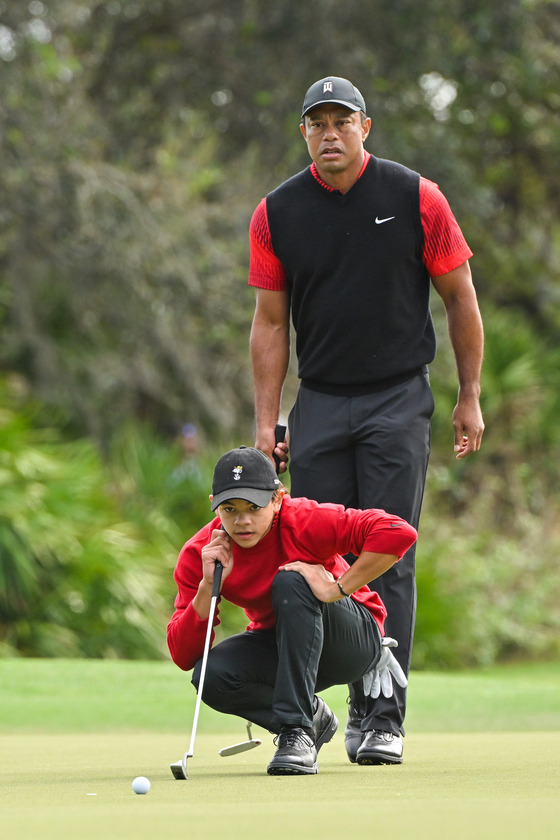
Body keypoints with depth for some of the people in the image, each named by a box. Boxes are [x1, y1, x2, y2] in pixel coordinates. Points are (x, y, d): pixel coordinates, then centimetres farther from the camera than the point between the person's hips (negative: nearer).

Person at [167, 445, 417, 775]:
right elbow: (183, 656, -17)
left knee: (291, 582, -33)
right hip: (278, 644, 4)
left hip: (354, 637, -4)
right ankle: (313, 715, -1)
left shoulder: (303, 521, -25)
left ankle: (297, 729, -30)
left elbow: (399, 533, -35)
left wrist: (338, 588, -33)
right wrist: (207, 584, -29)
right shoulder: (198, 555, -14)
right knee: (211, 676, -26)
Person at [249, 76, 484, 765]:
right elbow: (271, 323, 8)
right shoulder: (276, 214, 2)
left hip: (398, 399, -2)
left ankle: (383, 720, -5)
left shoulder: (416, 198, -4)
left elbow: (460, 298, 4)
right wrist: (265, 422, 2)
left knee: (388, 559, -7)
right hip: (319, 403, 2)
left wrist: (470, 398, 4)